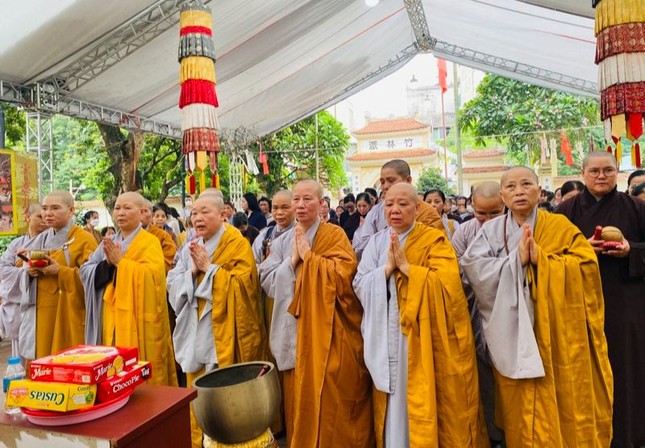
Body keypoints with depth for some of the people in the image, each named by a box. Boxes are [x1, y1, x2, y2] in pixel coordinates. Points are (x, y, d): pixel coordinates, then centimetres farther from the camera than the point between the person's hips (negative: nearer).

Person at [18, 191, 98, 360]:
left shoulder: (84, 239, -7)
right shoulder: (41, 239, 12)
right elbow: (28, 276, 17)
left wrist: (60, 271, -22)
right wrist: (30, 272, -5)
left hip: (69, 315, -6)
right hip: (41, 314, 6)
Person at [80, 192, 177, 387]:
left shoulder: (150, 242, -4)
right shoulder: (109, 242, 15)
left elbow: (153, 275, -20)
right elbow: (85, 272, 5)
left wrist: (120, 262, -14)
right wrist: (107, 263, -13)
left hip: (136, 318, -5)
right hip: (109, 316, 6)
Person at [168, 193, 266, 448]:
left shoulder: (238, 245, -8)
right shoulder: (188, 249, 10)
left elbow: (242, 285, -18)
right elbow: (173, 286, 5)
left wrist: (208, 268, -15)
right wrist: (193, 270, -12)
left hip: (224, 333, -5)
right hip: (196, 333, 6)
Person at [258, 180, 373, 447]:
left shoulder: (334, 235, -4)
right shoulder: (282, 241, 10)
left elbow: (344, 275, -18)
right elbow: (267, 282, 1)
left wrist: (308, 257, -15)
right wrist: (293, 260, -11)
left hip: (327, 330, -4)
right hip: (294, 330, 4)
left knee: (330, 399, 3)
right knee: (300, 398, 13)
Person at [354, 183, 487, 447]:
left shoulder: (434, 240, -4)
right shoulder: (376, 242, 7)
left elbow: (448, 283, -17)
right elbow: (359, 286, -1)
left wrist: (406, 266, -18)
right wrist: (388, 267, -15)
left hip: (423, 338, -3)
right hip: (387, 339, 3)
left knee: (424, 405, 5)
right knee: (393, 405, 12)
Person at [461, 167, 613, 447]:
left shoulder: (559, 226, 1)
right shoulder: (491, 230, 1)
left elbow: (587, 264, -9)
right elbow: (472, 267, -11)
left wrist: (540, 258, -19)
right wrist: (515, 260, -21)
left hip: (556, 332, 0)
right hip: (512, 333, 1)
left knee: (561, 400, 9)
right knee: (520, 410, 10)